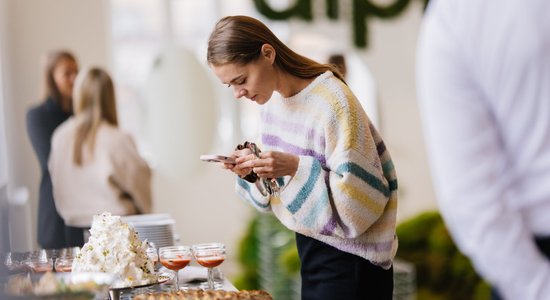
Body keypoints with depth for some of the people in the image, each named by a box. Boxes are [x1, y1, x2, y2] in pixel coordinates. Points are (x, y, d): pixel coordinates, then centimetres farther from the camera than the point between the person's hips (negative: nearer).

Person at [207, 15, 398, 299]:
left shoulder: (334, 101, -22)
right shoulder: (273, 103, 3)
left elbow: (361, 195, -22)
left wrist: (297, 168, -29)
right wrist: (252, 168, -9)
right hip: (310, 249, 7)